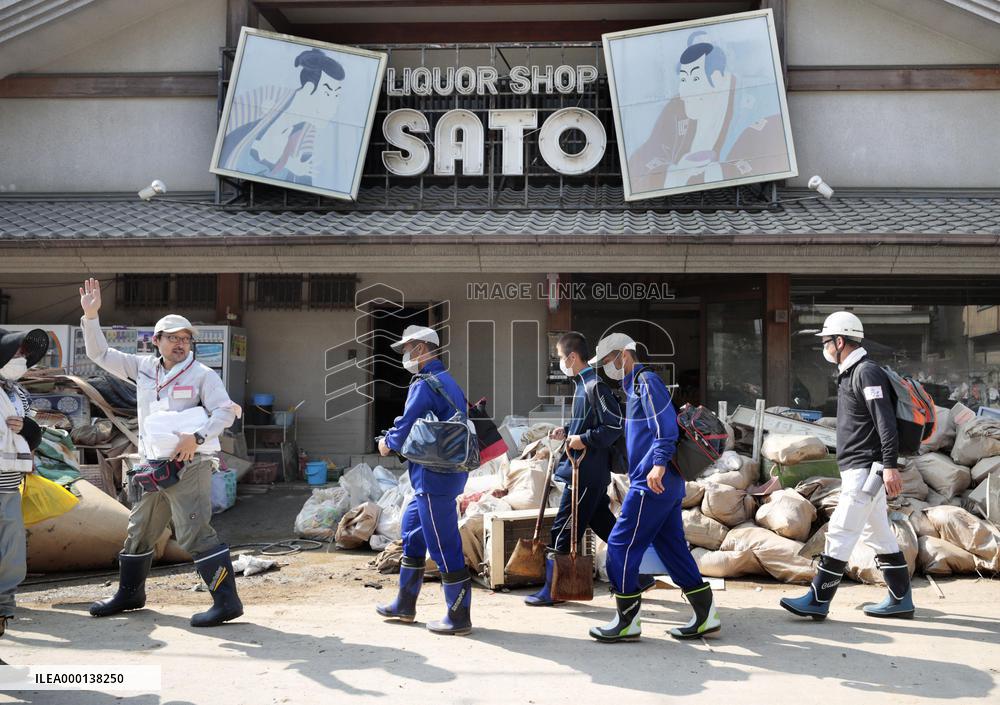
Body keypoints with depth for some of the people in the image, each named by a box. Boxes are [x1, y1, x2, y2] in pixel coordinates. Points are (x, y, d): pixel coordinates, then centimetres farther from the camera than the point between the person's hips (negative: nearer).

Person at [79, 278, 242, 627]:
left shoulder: (202, 374, -5)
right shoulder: (143, 367, 11)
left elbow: (225, 411, -11)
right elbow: (100, 353, 15)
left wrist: (197, 436, -25)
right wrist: (90, 316, 5)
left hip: (188, 466, -7)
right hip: (153, 467, 7)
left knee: (195, 533, -13)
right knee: (138, 532, 19)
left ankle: (227, 601, -11)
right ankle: (129, 593, 38)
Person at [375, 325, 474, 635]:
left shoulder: (424, 385, -15)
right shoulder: (447, 380, 16)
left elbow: (405, 429, -14)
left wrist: (388, 443, 7)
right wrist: (396, 441, 14)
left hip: (435, 476, -11)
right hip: (450, 469, 11)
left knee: (444, 544, -4)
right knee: (412, 528, 20)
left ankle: (459, 617, 4)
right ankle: (405, 604, 31)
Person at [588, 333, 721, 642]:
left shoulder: (646, 380, -8)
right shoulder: (634, 385, 21)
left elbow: (666, 424, -21)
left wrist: (659, 463, -30)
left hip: (653, 482, -10)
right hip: (667, 484, 10)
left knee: (621, 545, -6)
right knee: (671, 546, 11)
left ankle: (627, 621, 1)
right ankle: (706, 616, 14)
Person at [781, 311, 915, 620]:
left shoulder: (867, 372, -13)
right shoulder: (850, 373, 18)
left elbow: (886, 422, -21)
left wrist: (890, 466, -27)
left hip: (866, 470, -11)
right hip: (858, 469, 11)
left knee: (840, 532, -9)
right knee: (879, 534, 13)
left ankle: (817, 601, -6)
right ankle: (901, 600, 20)